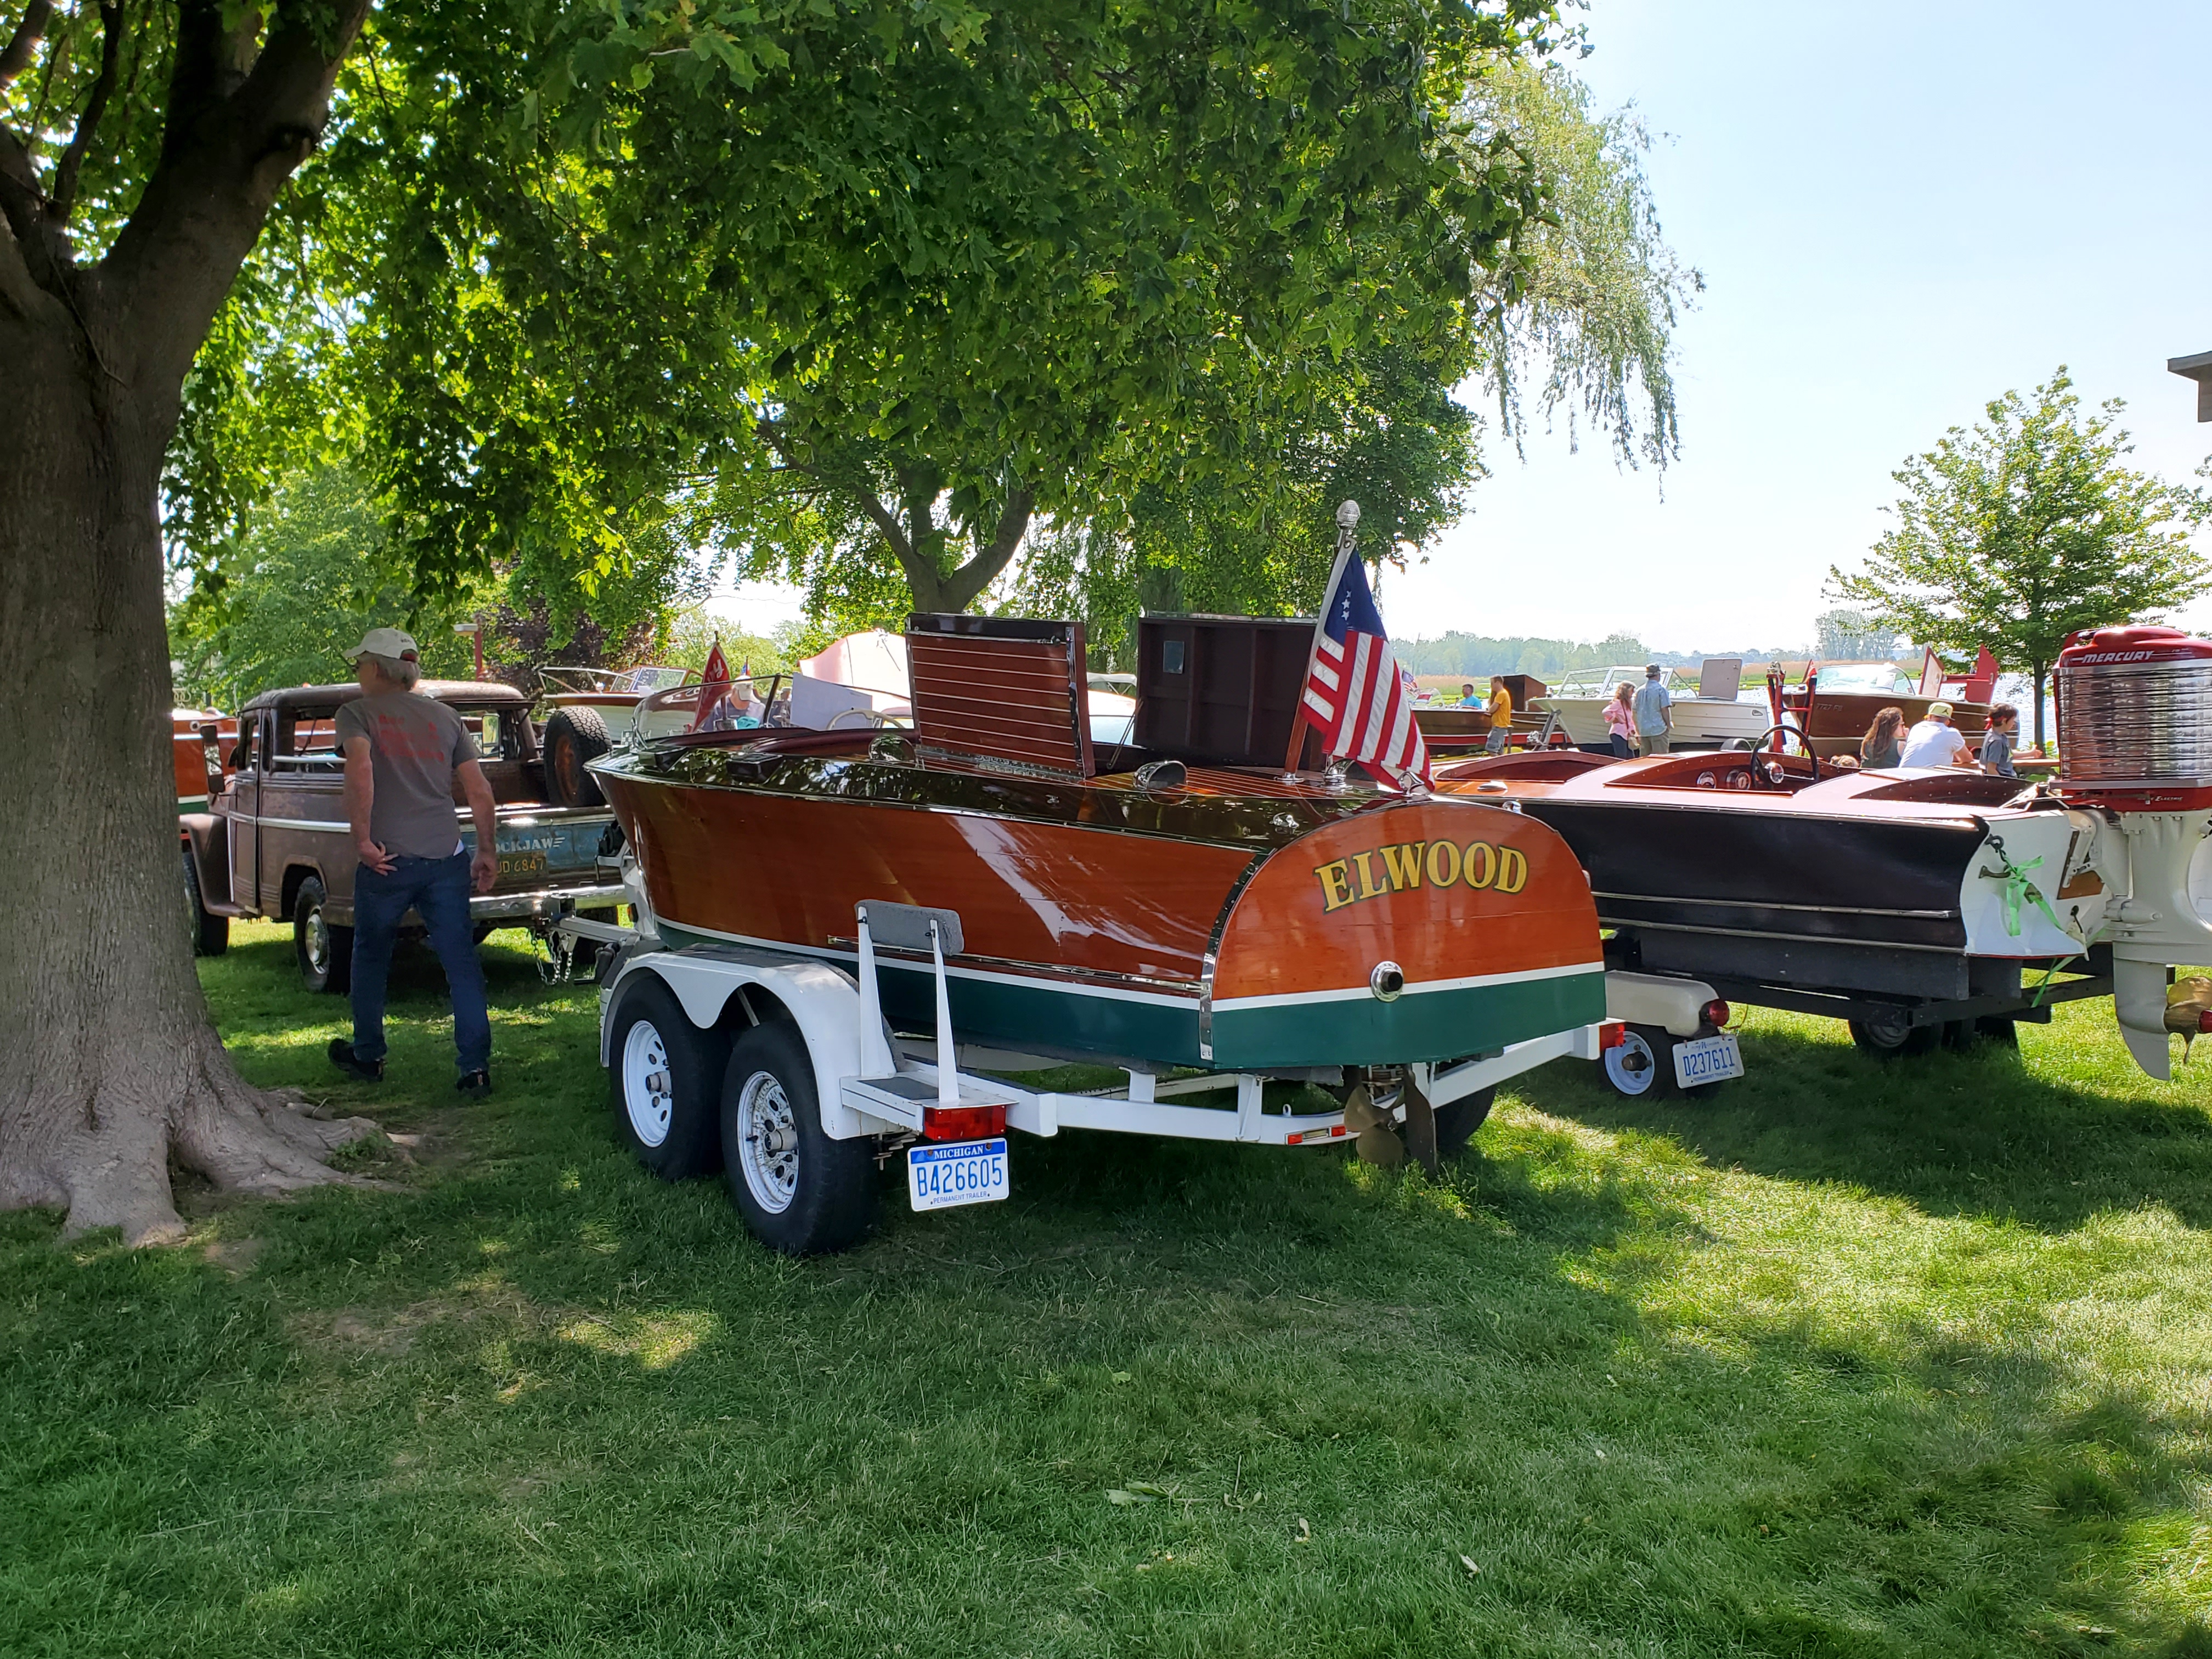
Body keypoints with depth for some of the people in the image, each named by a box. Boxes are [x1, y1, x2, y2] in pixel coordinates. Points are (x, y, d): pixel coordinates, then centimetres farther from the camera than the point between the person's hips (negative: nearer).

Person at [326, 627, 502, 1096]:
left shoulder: (357, 713, 1)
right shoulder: (445, 716, 13)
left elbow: (361, 769, -19)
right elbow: (479, 791, 8)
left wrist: (363, 838, -15)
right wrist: (488, 852, 14)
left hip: (388, 860, -3)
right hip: (446, 859, 3)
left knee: (371, 957, 18)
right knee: (461, 962, 3)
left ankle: (367, 1056, 32)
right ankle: (476, 1069, -2)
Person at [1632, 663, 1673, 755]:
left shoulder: (1639, 690, 10)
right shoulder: (1661, 689, -7)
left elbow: (1635, 712, 13)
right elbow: (1664, 710, -13)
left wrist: (1638, 733, 19)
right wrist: (1669, 725, -1)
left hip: (1643, 731, 5)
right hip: (1659, 730, -5)